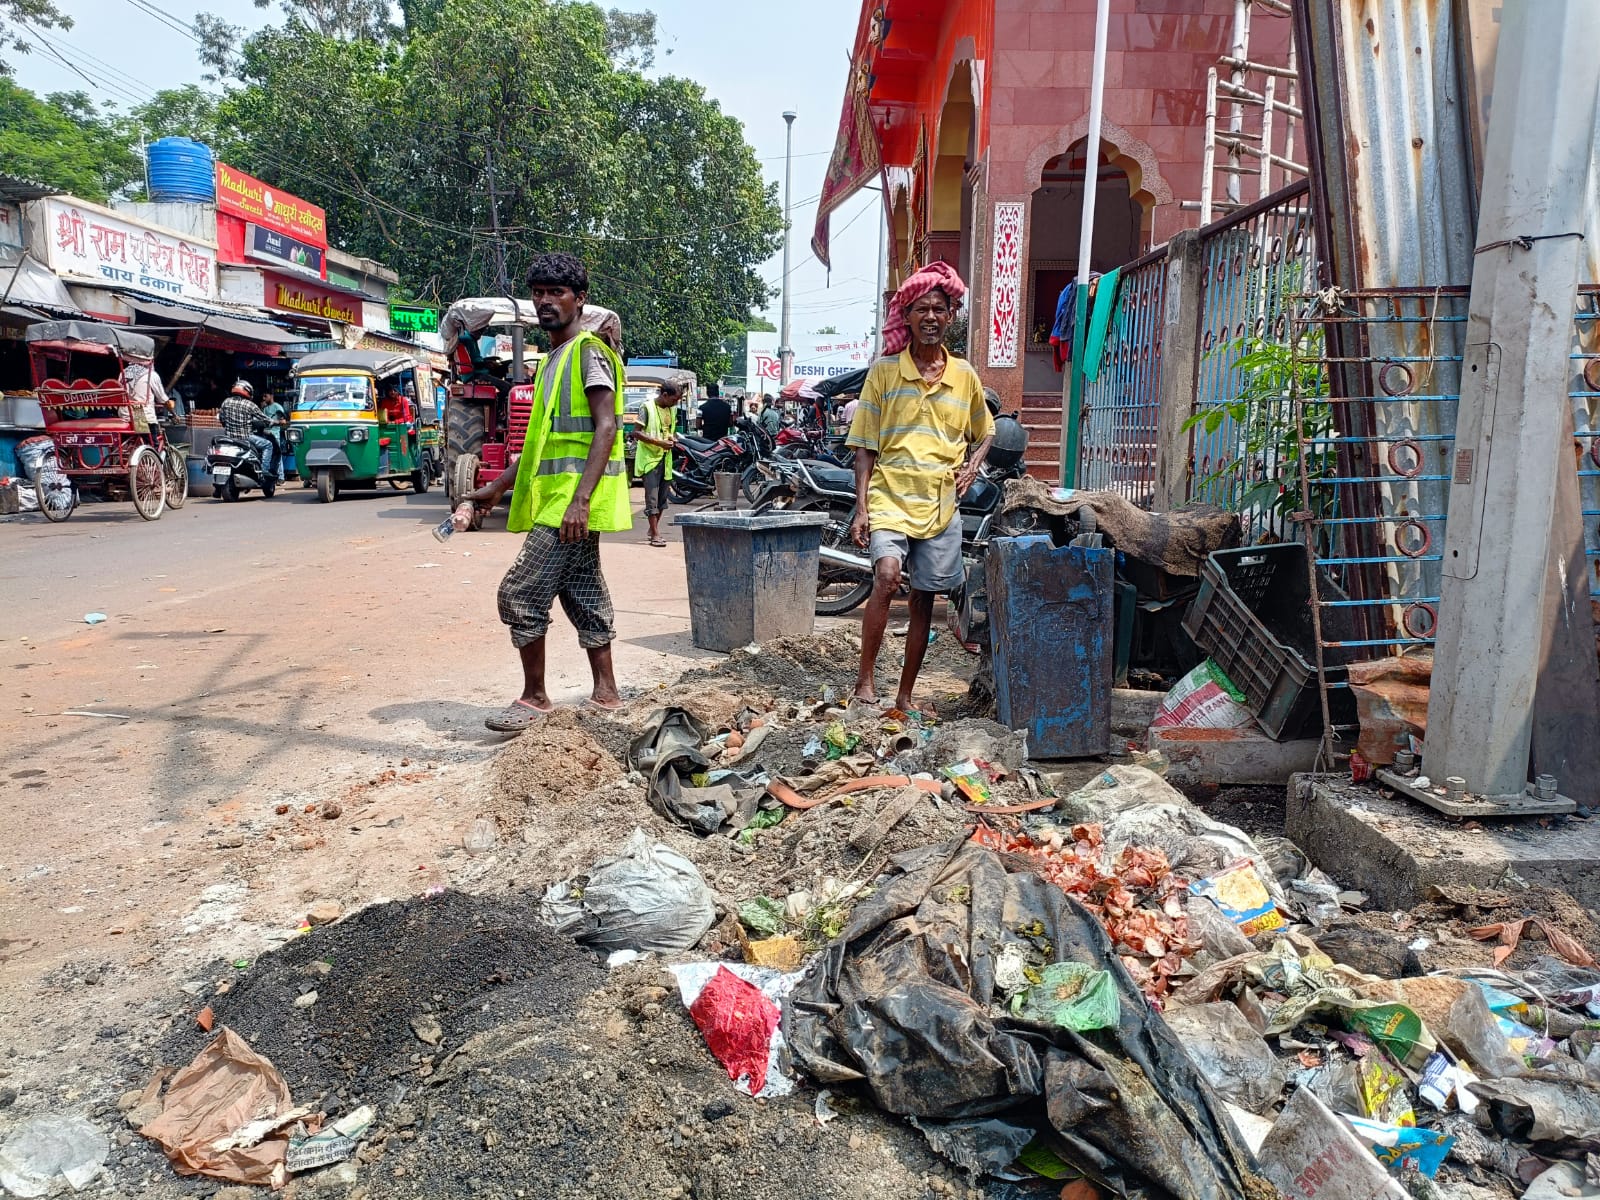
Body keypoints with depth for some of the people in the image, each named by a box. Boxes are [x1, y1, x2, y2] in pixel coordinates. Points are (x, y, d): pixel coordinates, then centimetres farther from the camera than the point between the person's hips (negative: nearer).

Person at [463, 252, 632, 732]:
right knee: (582, 593, 11)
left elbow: (606, 427, -17)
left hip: (572, 501, -10)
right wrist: (498, 487, 23)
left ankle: (534, 697, 4)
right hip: (556, 501, 10)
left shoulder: (589, 351, -8)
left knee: (521, 593, -9)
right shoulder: (552, 359, 21)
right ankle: (605, 694, 18)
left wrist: (580, 499, -26)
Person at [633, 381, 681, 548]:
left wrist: (673, 438, 2)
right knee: (652, 497, -9)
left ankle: (654, 529, 26)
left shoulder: (672, 409, 11)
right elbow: (637, 433, -14)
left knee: (662, 496, 12)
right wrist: (659, 442, -22)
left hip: (665, 458, 7)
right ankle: (655, 535, -8)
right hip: (649, 458, -7)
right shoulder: (648, 408, -10)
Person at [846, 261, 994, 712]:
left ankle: (905, 697, 18)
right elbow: (864, 446, 1)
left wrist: (973, 464, 5)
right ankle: (865, 677, -12)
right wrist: (861, 508, -7)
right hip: (889, 497, -3)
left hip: (941, 504, 3)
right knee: (887, 576, -26)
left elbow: (985, 431, 26)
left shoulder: (964, 375, 10)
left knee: (924, 600, 6)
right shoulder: (883, 370, 2)